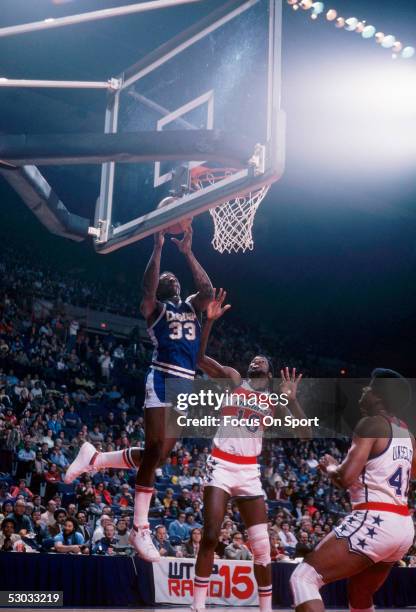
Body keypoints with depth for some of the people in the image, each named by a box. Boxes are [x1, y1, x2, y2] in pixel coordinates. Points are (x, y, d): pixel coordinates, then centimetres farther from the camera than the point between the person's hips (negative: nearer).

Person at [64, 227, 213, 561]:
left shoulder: (192, 306, 23)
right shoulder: (154, 308, 9)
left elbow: (209, 290, 3)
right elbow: (148, 287, -13)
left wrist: (187, 252, 1)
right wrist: (158, 246, -12)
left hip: (186, 384, 6)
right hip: (163, 379, -6)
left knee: (157, 455, 6)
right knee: (154, 450, -11)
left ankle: (94, 459, 22)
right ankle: (141, 528, -6)